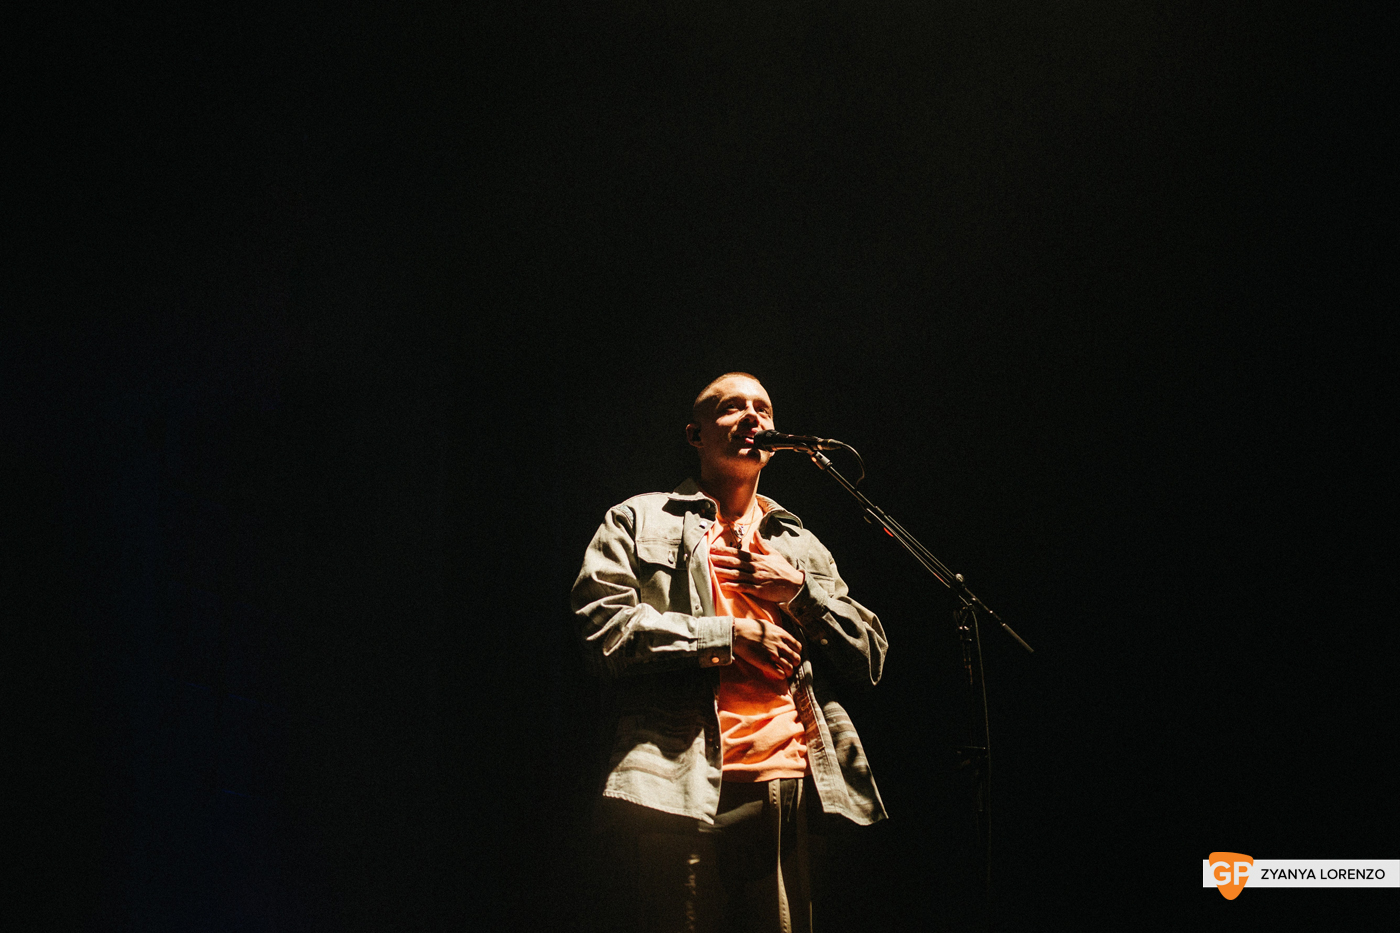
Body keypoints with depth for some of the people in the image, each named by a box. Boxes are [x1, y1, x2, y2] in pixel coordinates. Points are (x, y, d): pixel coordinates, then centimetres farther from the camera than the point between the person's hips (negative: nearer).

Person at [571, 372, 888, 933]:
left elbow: (869, 657, 21)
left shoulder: (802, 548, 26)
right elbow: (603, 627, -2)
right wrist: (732, 634, -2)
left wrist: (798, 590, 6)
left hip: (788, 788, 4)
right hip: (674, 789, -4)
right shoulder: (639, 522, 14)